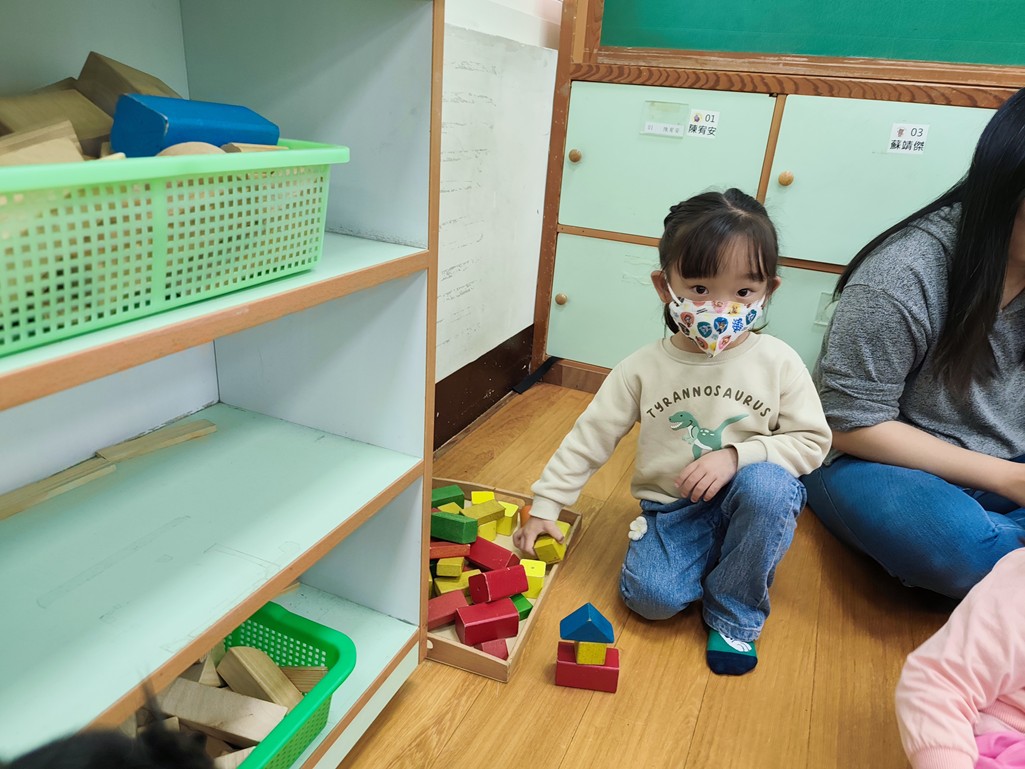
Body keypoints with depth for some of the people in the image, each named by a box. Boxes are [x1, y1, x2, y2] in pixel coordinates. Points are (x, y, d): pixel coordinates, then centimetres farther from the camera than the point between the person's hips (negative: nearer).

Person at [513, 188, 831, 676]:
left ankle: (734, 613, -8)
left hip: (750, 505, 1)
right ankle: (719, 565, 11)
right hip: (674, 510, 0)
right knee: (649, 596, -23)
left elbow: (812, 441, -5)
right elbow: (589, 438, -3)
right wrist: (544, 506, -4)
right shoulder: (645, 369, -8)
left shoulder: (778, 363, -9)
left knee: (765, 483, -33)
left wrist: (737, 455, -22)